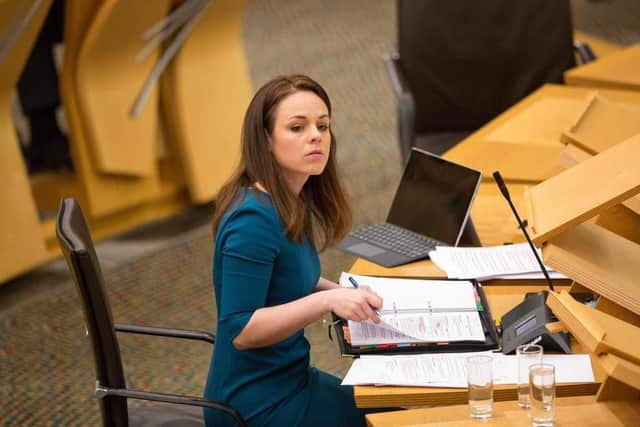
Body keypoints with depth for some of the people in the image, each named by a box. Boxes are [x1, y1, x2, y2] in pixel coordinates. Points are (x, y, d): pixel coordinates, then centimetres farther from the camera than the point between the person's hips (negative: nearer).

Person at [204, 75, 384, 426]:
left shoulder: (294, 204, 3)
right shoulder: (254, 219, -23)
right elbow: (240, 330, -25)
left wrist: (344, 293, 2)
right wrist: (327, 301, -33)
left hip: (285, 379, 9)